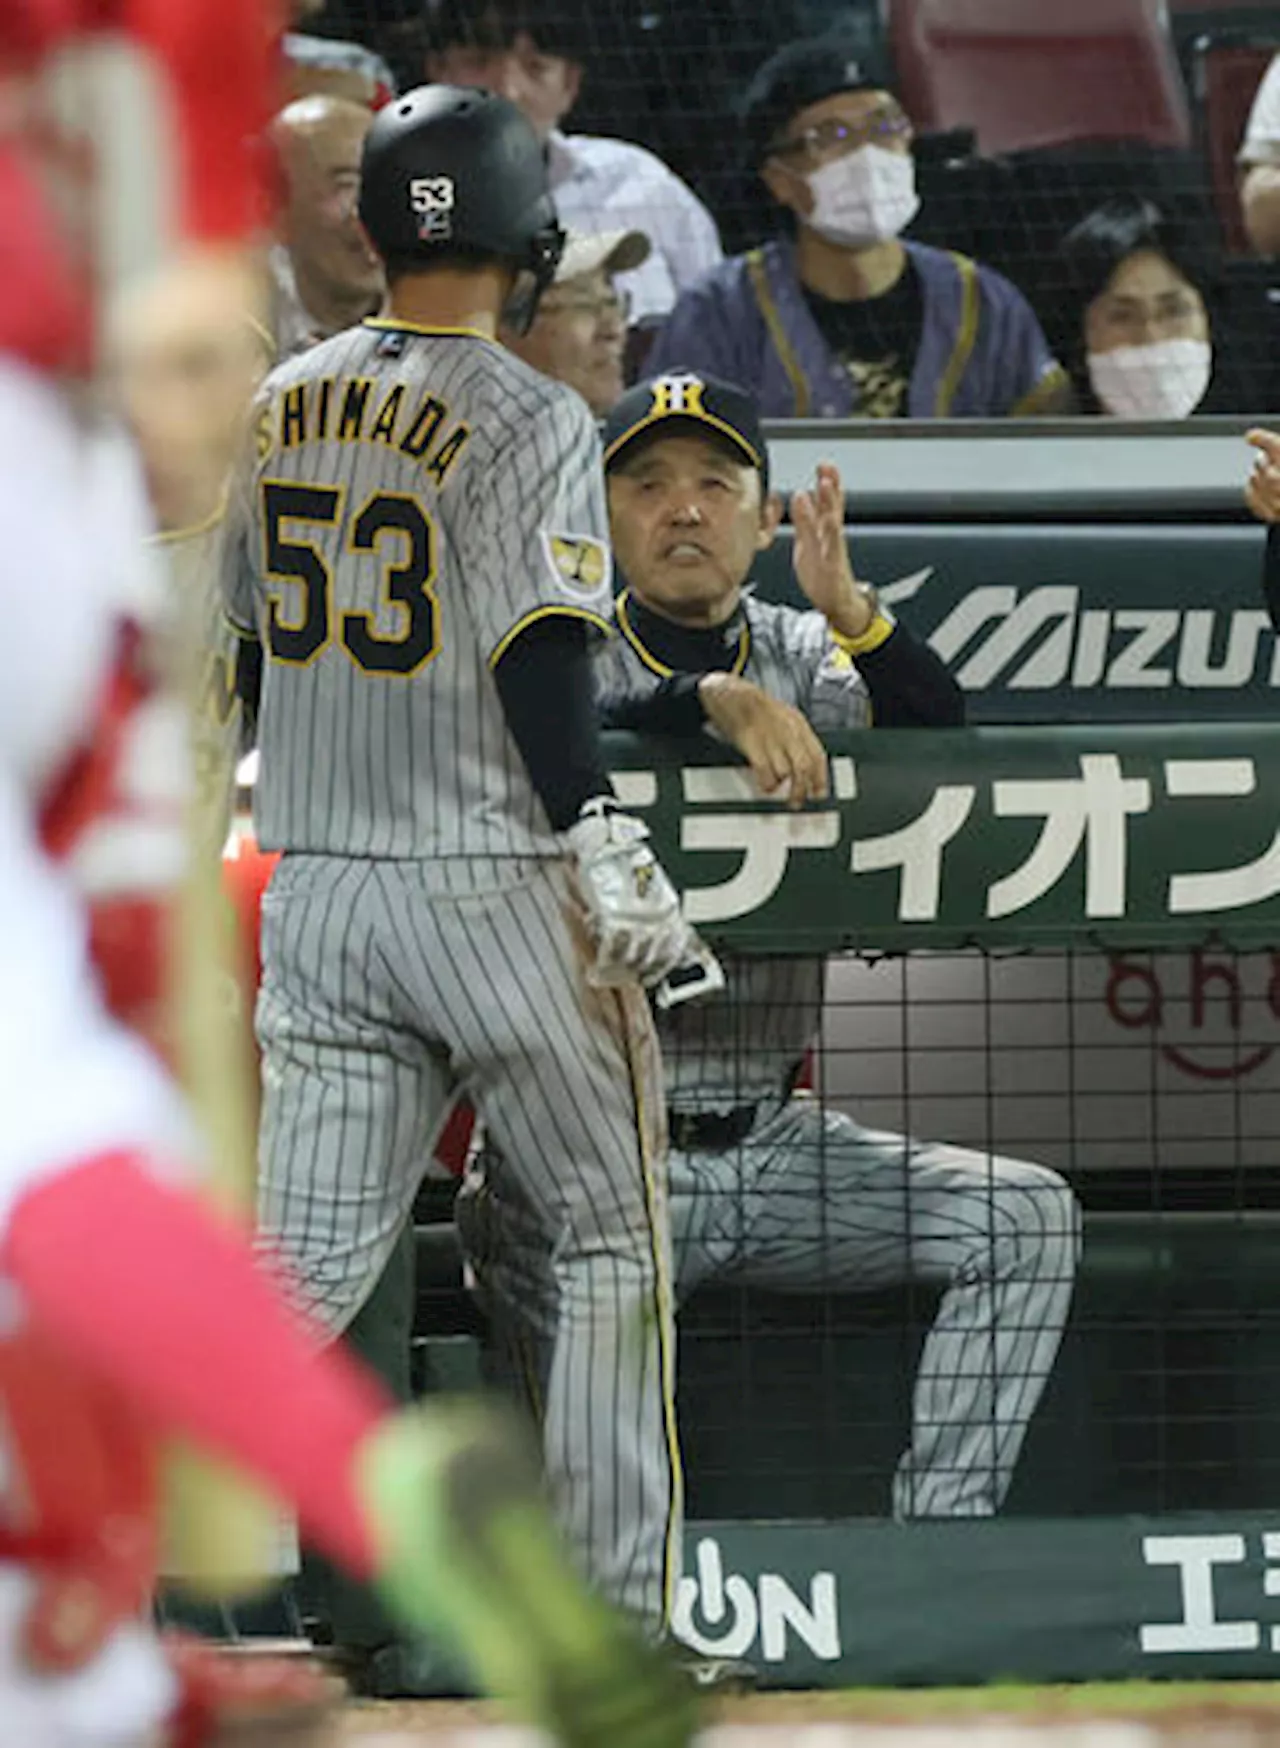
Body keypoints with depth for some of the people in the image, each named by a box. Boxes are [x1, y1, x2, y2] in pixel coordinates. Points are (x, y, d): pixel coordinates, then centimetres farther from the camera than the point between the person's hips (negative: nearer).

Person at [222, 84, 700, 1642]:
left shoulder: (283, 406, 9)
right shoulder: (528, 420, -11)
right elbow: (539, 660, -19)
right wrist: (607, 856, -22)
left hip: (315, 895, 6)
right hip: (497, 894, -5)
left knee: (307, 1266, 4)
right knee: (615, 1236, 7)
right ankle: (611, 1614, 4)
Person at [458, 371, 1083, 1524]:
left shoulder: (798, 658, 11)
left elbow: (937, 735, -8)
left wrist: (849, 609, -26)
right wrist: (719, 698, -38)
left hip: (771, 1145, 5)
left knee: (1026, 1218, -10)